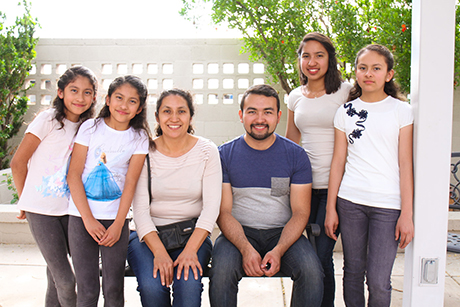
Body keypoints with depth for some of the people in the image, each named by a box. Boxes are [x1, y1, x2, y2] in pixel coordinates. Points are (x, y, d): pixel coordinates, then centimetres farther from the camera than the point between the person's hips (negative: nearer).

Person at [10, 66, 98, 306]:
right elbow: (18, 163, -5)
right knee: (65, 280, -5)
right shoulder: (48, 119, -9)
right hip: (41, 209, -5)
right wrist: (26, 199, 4)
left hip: (68, 208, 5)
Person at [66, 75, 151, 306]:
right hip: (82, 215, 0)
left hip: (116, 218, 1)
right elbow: (73, 175, -3)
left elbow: (130, 183, -1)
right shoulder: (90, 127, 0)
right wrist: (88, 219, -10)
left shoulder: (139, 137, 3)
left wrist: (118, 224, -9)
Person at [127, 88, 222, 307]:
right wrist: (159, 252, -20)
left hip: (193, 234, 0)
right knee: (151, 286, -26)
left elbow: (211, 206, -7)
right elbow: (140, 209, -6)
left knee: (189, 285, -28)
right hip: (149, 234, 0)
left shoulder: (207, 151, -1)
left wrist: (191, 250, -19)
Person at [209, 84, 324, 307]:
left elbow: (300, 212, -2)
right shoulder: (225, 154, 0)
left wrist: (278, 251, -18)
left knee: (311, 271, -26)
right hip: (238, 233, 0)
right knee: (221, 272, -29)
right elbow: (223, 211, -3)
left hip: (283, 233, 1)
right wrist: (246, 249, -21)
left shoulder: (296, 155, 1)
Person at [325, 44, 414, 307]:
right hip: (350, 202, 2)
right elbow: (338, 162, 8)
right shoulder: (345, 112, 9)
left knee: (378, 282, -3)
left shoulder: (401, 110, 3)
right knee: (353, 273, 10)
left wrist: (407, 214, -5)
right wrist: (331, 208, 4)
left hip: (387, 205, -2)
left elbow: (405, 164, 0)